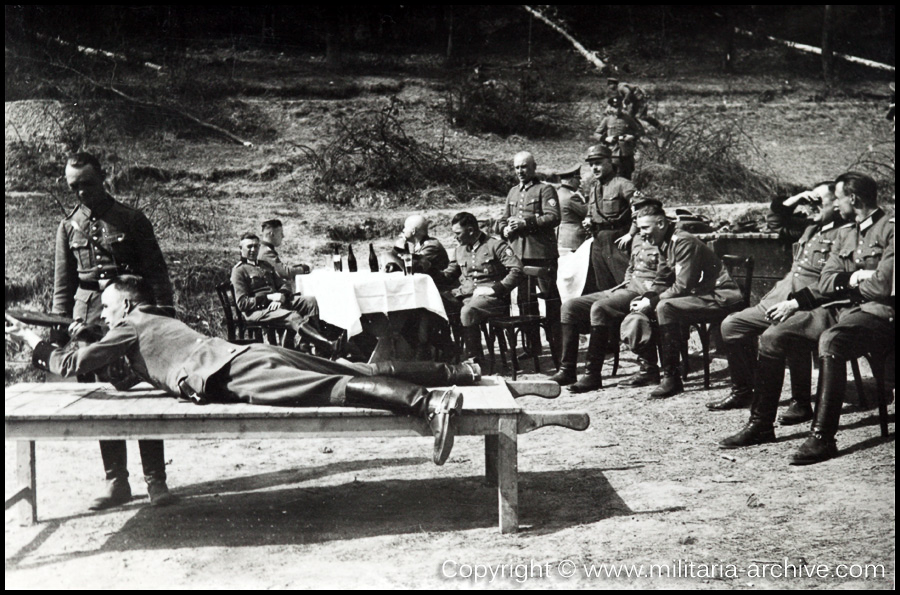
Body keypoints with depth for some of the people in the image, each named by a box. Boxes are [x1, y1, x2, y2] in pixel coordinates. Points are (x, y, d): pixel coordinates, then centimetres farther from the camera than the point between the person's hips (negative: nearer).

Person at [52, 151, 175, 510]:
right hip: (89, 320, 3)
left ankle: (155, 479, 6)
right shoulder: (69, 227, 12)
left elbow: (156, 271, 1)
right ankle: (116, 480, 14)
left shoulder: (132, 220, 3)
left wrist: (166, 314, -8)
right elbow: (62, 285, 13)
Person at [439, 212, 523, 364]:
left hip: (490, 297, -6)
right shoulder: (460, 249, 18)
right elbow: (450, 273, 26)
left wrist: (494, 289, -18)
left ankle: (474, 359, -25)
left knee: (467, 311, -36)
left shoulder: (496, 245, -3)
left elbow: (517, 270, -11)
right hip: (464, 293, 6)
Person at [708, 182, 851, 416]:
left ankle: (801, 403, -20)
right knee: (731, 324, 3)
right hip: (778, 299, 9)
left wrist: (796, 303, -25)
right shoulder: (811, 226, 17)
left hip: (810, 306, -9)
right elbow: (775, 222, 32)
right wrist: (792, 201, 14)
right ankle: (742, 390, 15)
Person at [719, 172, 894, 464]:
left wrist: (846, 281, -2)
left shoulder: (889, 229, -7)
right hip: (839, 309, 8)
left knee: (830, 340, -39)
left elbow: (883, 285, -18)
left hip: (877, 313, -8)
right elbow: (825, 282, 12)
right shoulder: (846, 233, 18)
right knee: (771, 337, -7)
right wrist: (853, 279, -7)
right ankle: (761, 424, 0)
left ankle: (822, 437, -33)